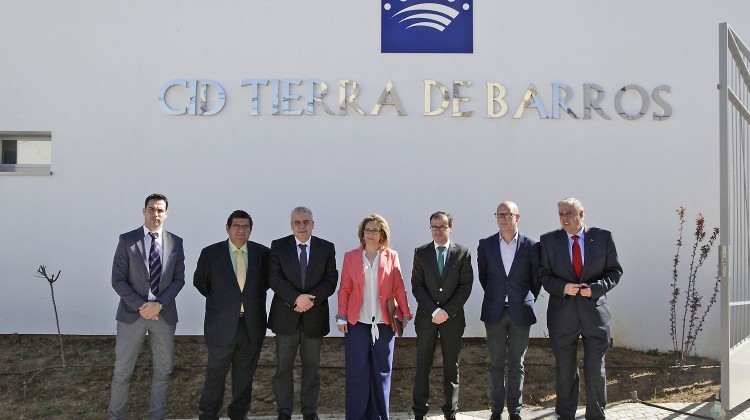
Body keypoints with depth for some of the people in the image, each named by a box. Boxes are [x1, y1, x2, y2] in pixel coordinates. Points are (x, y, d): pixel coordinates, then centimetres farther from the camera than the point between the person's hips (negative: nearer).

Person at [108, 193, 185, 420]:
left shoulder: (176, 242, 3)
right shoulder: (127, 240, -2)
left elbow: (178, 279, 2)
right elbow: (118, 280, -5)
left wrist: (159, 304, -12)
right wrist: (140, 306, -14)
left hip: (164, 314, 2)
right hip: (132, 313, -2)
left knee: (163, 370, 11)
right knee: (122, 372, 5)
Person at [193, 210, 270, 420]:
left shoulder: (262, 253, 1)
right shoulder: (210, 253, -4)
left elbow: (267, 280, 14)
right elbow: (199, 282, 8)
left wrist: (253, 298, 7)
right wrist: (218, 300, 10)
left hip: (252, 325, 2)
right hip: (222, 325, -2)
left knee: (245, 373, 14)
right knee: (216, 373, 7)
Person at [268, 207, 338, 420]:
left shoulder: (326, 248, 3)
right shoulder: (279, 246, 1)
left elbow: (331, 280, -3)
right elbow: (275, 279, -8)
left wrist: (311, 300, -17)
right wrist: (297, 298, -20)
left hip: (315, 316, 1)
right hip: (286, 316, -1)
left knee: (312, 367, 9)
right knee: (284, 367, 6)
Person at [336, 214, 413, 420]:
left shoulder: (391, 256, 4)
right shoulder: (351, 257, 4)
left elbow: (399, 288, 3)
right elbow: (344, 289, 2)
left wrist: (405, 314, -2)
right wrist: (342, 316, -4)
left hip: (383, 323, 1)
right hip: (357, 323, -1)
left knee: (381, 372, 8)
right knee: (357, 372, 2)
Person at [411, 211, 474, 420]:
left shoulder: (462, 253, 1)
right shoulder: (421, 253, 2)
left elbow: (466, 286, -3)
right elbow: (417, 286, -2)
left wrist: (447, 311, -12)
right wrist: (434, 311, -13)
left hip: (453, 317, 0)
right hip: (426, 317, 0)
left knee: (451, 367, 8)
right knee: (423, 366, 4)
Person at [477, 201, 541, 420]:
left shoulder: (531, 246, -4)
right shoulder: (485, 244, 0)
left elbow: (536, 278, 6)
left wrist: (528, 301, 8)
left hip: (520, 312, -1)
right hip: (495, 312, 1)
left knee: (517, 364, 7)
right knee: (496, 363, 8)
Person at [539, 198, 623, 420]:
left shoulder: (602, 237, 1)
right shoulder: (549, 240, 2)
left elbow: (615, 271, 3)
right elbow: (544, 275, 3)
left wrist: (595, 288, -13)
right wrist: (563, 288, -15)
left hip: (595, 312, 0)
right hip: (562, 315, 1)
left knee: (595, 370, 6)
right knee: (564, 370, 11)